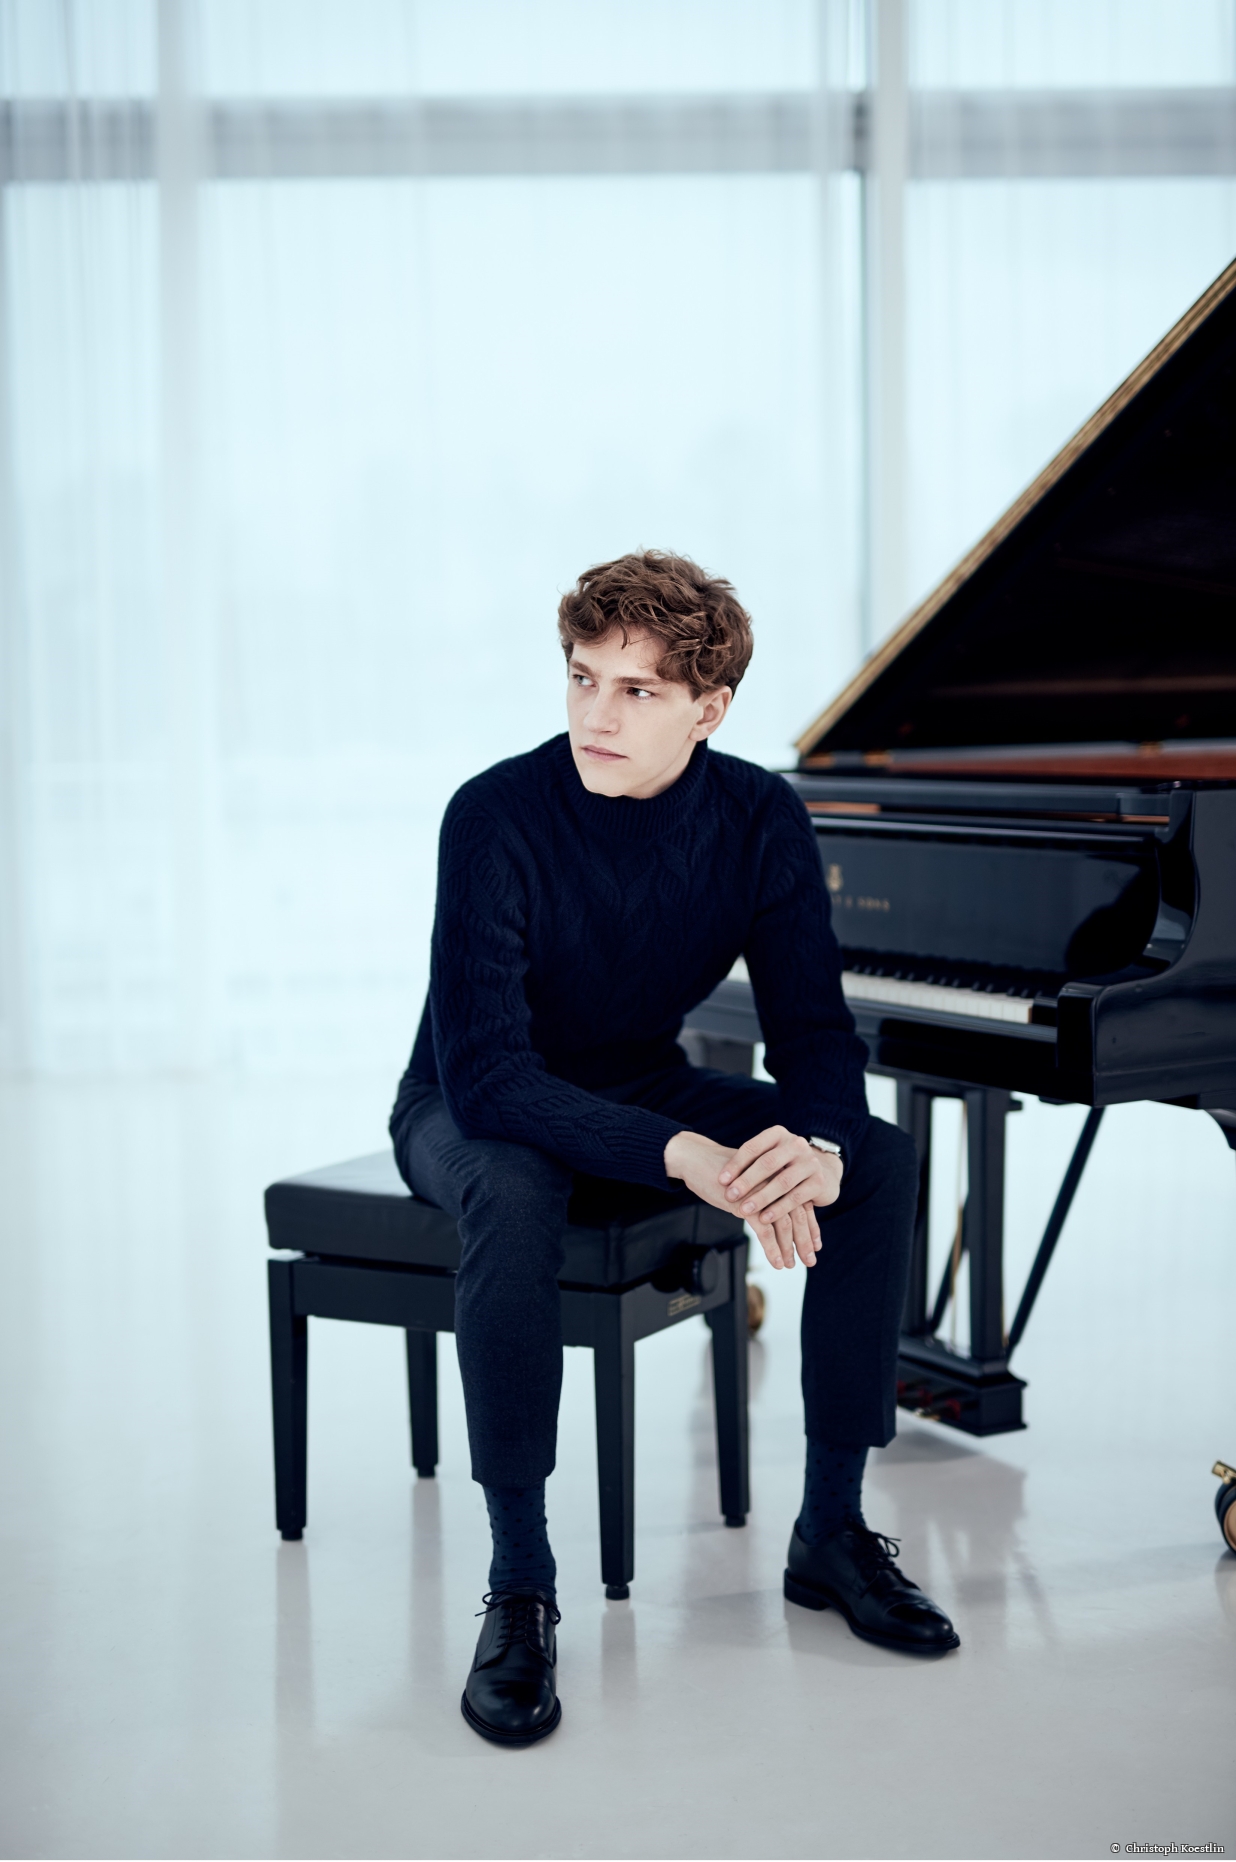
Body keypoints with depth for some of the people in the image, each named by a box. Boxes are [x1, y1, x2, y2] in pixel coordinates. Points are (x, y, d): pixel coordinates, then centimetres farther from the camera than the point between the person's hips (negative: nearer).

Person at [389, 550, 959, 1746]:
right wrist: (682, 1157, -45)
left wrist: (815, 1142, -38)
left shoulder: (759, 819, -14)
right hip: (474, 1109, -4)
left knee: (880, 1162, -16)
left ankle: (831, 1532, -5)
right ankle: (521, 1587, -26)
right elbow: (487, 1074, -32)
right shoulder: (499, 817, -27)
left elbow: (814, 1031, -13)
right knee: (512, 1197, -39)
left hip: (643, 1086, 4)